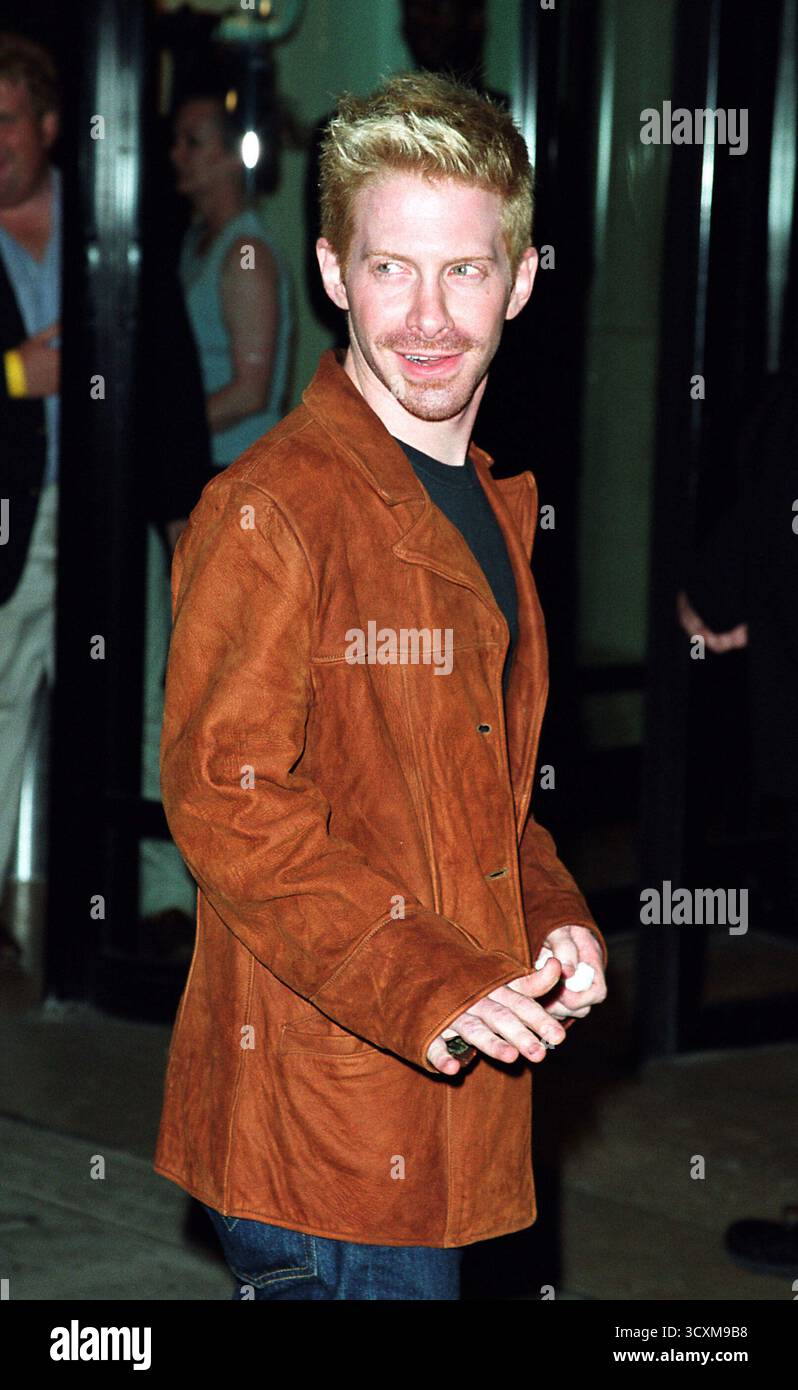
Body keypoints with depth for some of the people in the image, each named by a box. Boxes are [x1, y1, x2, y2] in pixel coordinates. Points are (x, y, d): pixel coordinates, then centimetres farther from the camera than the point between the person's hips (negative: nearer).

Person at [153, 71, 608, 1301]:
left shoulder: (490, 509, 15)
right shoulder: (269, 510, -14)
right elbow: (225, 798, -19)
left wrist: (556, 923, 5)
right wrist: (426, 989, -23)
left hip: (448, 1100, 8)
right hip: (318, 1122, -8)